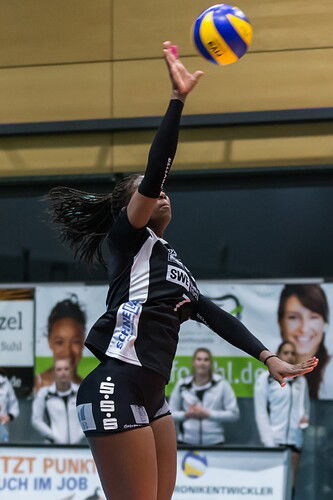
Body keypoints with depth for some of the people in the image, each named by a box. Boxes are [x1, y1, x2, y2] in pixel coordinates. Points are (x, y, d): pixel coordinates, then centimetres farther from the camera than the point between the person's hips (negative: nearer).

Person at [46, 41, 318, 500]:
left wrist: (269, 358, 19)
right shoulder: (127, 237, 1)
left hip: (150, 397, 9)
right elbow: (156, 171, -13)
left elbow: (213, 315, 24)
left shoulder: (169, 260, 24)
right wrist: (178, 99, -16)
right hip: (115, 390, -9)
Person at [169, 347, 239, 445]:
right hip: (186, 442, 1)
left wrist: (208, 414, -10)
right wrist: (186, 414, -7)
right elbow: (170, 413, 13)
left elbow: (234, 414, -2)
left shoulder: (222, 385, 2)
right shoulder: (182, 385, 8)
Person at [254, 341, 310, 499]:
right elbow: (260, 412, -2)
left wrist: (305, 418, -1)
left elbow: (306, 407, 23)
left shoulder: (300, 381, 13)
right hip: (275, 438, -4)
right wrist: (269, 441, -10)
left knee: (290, 486, 3)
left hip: (294, 437, 4)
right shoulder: (266, 378, 1)